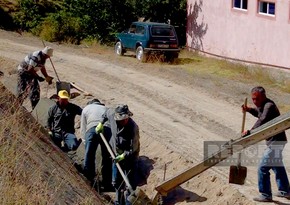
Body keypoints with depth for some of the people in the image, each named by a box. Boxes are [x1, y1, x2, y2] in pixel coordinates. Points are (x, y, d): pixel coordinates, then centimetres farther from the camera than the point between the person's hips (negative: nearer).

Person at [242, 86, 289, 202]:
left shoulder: (269, 106, -22)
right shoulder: (263, 105, 8)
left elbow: (262, 121, -35)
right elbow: (259, 113, 28)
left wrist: (250, 132, -43)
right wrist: (249, 109, 9)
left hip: (275, 141, -11)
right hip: (276, 140, 11)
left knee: (263, 168, -7)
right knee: (277, 166, 24)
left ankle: (265, 195, 1)